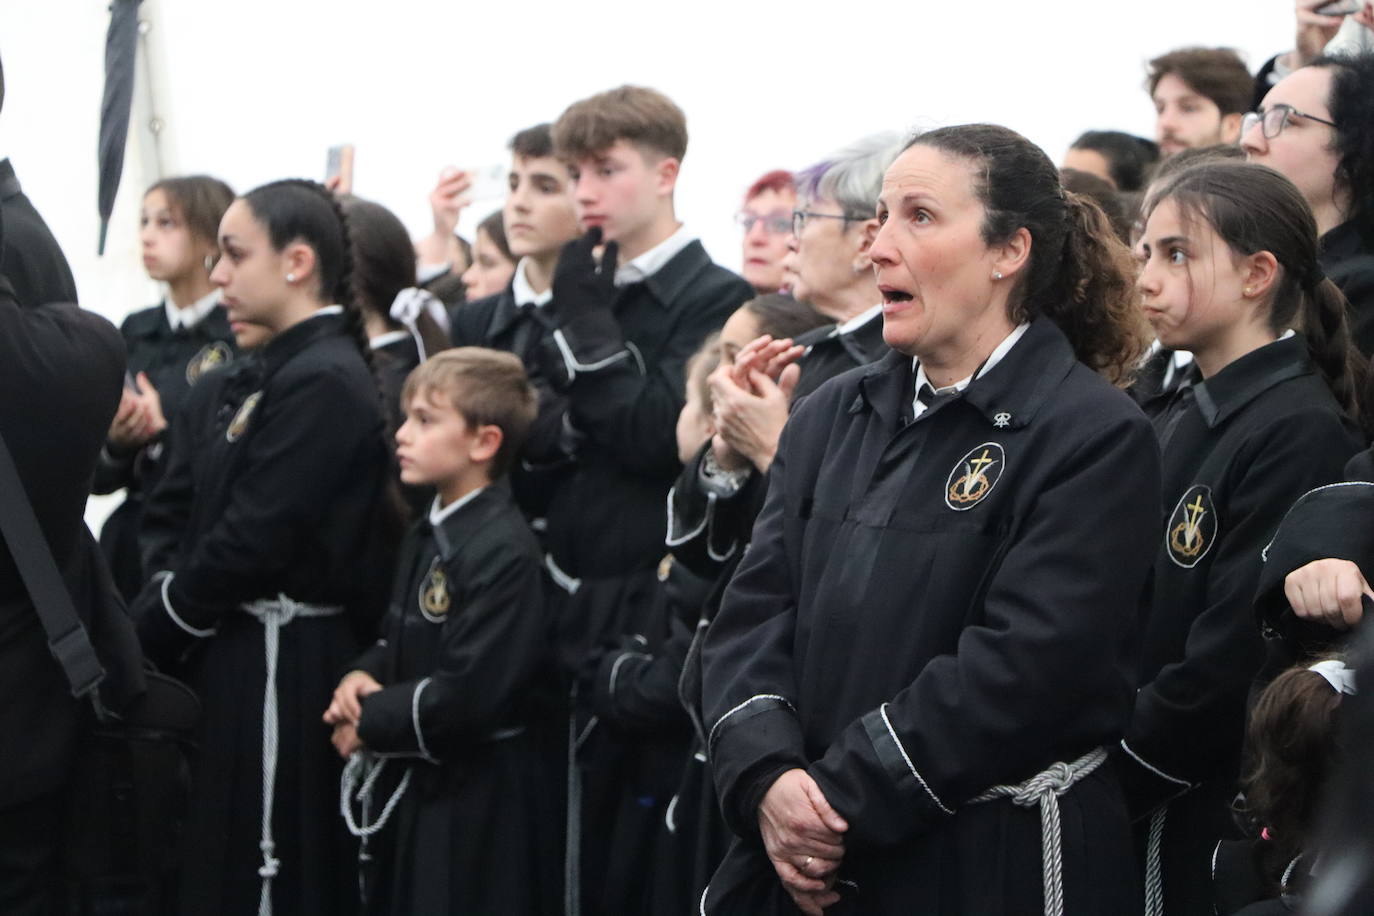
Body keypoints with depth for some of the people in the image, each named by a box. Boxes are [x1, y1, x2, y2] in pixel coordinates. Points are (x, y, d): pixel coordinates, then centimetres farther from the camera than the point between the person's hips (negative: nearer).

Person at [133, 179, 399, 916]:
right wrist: (160, 611, -7)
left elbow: (250, 540, -19)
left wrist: (148, 628, -8)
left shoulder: (325, 384, -15)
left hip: (283, 668, -9)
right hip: (225, 656, 9)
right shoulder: (242, 386, 14)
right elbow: (172, 515, 11)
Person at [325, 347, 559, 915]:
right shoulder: (425, 538, 12)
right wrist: (362, 677, -1)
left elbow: (467, 693, -24)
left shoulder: (504, 550, -19)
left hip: (482, 802, -9)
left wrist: (369, 723, -13)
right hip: (422, 785, 9)